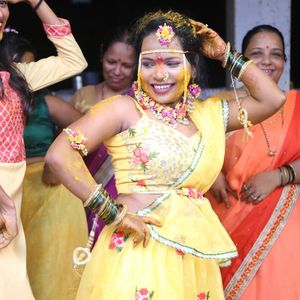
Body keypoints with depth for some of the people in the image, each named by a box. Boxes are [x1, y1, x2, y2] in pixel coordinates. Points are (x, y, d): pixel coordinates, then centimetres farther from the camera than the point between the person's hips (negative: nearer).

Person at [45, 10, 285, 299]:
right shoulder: (123, 109, -6)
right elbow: (59, 154, -16)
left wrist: (226, 55, 10)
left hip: (195, 260, 6)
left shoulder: (208, 114, 11)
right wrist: (113, 214, -17)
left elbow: (272, 99, 15)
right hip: (138, 253, -5)